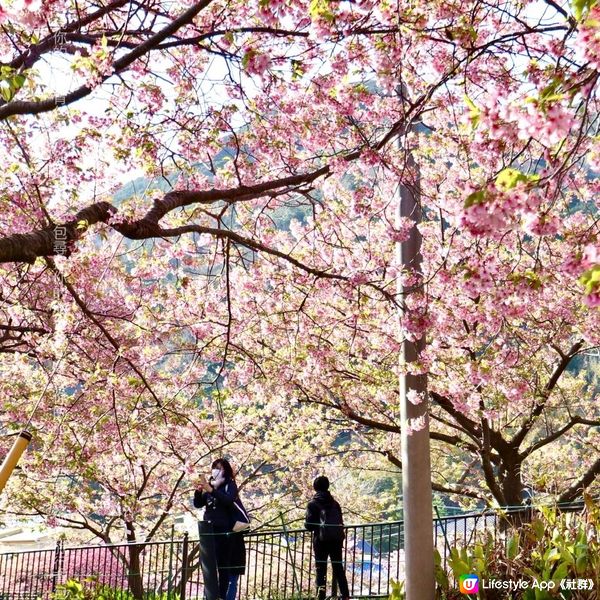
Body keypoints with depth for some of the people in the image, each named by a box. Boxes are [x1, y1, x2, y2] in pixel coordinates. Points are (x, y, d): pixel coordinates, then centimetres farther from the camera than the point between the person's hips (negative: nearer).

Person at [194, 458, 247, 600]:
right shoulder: (210, 485, 15)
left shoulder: (230, 485, 1)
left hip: (226, 532, -5)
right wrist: (199, 492, -8)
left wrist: (212, 491, -27)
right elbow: (198, 504, 11)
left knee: (225, 567, -8)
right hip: (210, 531, 5)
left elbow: (229, 500, -17)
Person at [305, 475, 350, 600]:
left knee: (320, 569, 4)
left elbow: (309, 525, -10)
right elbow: (341, 523, 10)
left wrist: (307, 524, 12)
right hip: (337, 539, 4)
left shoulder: (313, 504, -4)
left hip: (321, 540, -3)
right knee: (338, 568, 11)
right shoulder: (335, 504, 10)